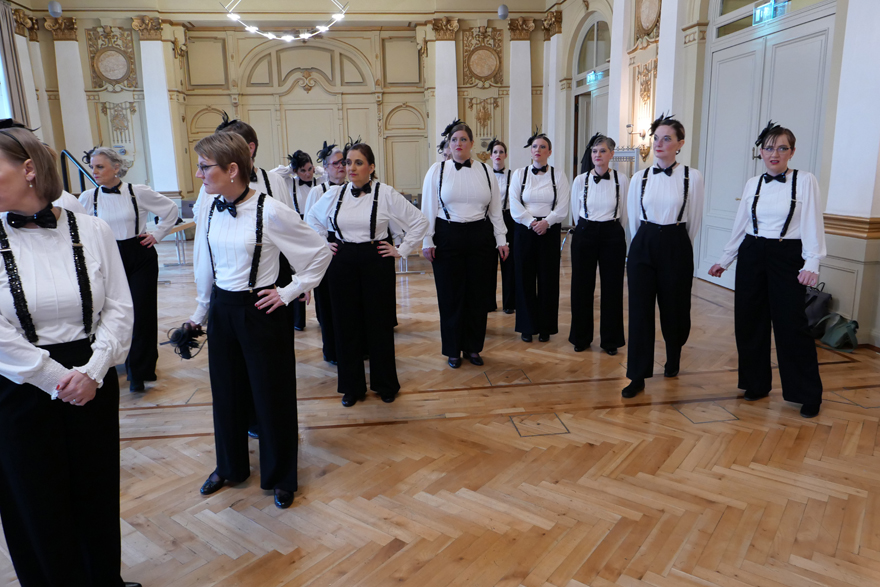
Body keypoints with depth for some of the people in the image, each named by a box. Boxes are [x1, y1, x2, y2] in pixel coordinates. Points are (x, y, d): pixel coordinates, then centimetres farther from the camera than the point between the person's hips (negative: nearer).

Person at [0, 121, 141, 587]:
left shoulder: (92, 231, -3)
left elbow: (120, 309, -4)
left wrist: (91, 371, -14)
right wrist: (54, 379, -12)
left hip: (92, 384, 1)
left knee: (97, 492, 15)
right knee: (38, 502, 12)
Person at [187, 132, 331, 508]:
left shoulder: (271, 212, -17)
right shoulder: (208, 211, 1)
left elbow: (320, 253, -9)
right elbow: (204, 266, 13)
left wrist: (289, 292, -9)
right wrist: (200, 313, 19)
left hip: (262, 311, -5)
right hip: (222, 309, 5)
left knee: (272, 395, 7)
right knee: (226, 392, 17)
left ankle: (280, 477, 29)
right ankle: (230, 467, 41)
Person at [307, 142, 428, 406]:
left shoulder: (386, 194, -6)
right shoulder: (334, 194, 4)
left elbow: (420, 221, -2)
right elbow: (312, 220, 22)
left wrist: (401, 250, -3)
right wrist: (322, 245, 13)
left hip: (376, 262, -3)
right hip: (342, 263, 3)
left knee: (380, 324, 4)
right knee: (347, 325, 6)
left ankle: (385, 385, 23)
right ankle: (352, 386, 22)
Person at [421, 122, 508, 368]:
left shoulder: (485, 171, 8)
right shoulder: (437, 170, 3)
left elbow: (496, 209, 10)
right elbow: (428, 208, 1)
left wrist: (501, 240, 5)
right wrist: (427, 241, -4)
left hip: (480, 237, 2)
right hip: (448, 236, -2)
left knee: (479, 294, 6)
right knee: (451, 296, 3)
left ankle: (473, 347, 22)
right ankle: (453, 350, 18)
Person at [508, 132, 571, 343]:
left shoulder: (558, 175, 5)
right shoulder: (519, 174, 7)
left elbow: (562, 208, -2)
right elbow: (515, 206, -1)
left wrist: (546, 222, -16)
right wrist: (531, 223, -13)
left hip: (549, 231, 0)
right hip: (524, 231, 1)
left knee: (548, 279, 3)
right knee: (525, 278, 2)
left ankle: (545, 327, 14)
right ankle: (527, 327, 14)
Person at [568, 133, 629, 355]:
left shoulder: (621, 180, -2)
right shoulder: (580, 180, 0)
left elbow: (624, 213, 7)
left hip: (612, 235, 0)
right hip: (584, 235, 1)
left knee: (612, 287, 4)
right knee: (582, 287, 5)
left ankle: (610, 340, 18)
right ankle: (581, 337, 21)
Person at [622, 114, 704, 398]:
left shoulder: (692, 177, -4)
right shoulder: (640, 178, 3)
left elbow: (694, 221, 4)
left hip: (676, 247, -1)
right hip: (643, 246, 2)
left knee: (674, 308, 12)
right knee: (640, 309, -3)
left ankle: (673, 359, 41)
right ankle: (638, 376, 5)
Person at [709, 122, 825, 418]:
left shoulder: (805, 180, -3)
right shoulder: (752, 184, 8)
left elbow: (812, 224, -6)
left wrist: (812, 263, -13)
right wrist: (725, 260, 12)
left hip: (787, 257, -4)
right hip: (752, 255, 4)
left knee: (791, 324, -3)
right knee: (749, 322, 7)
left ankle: (808, 395, 13)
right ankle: (756, 383, 24)